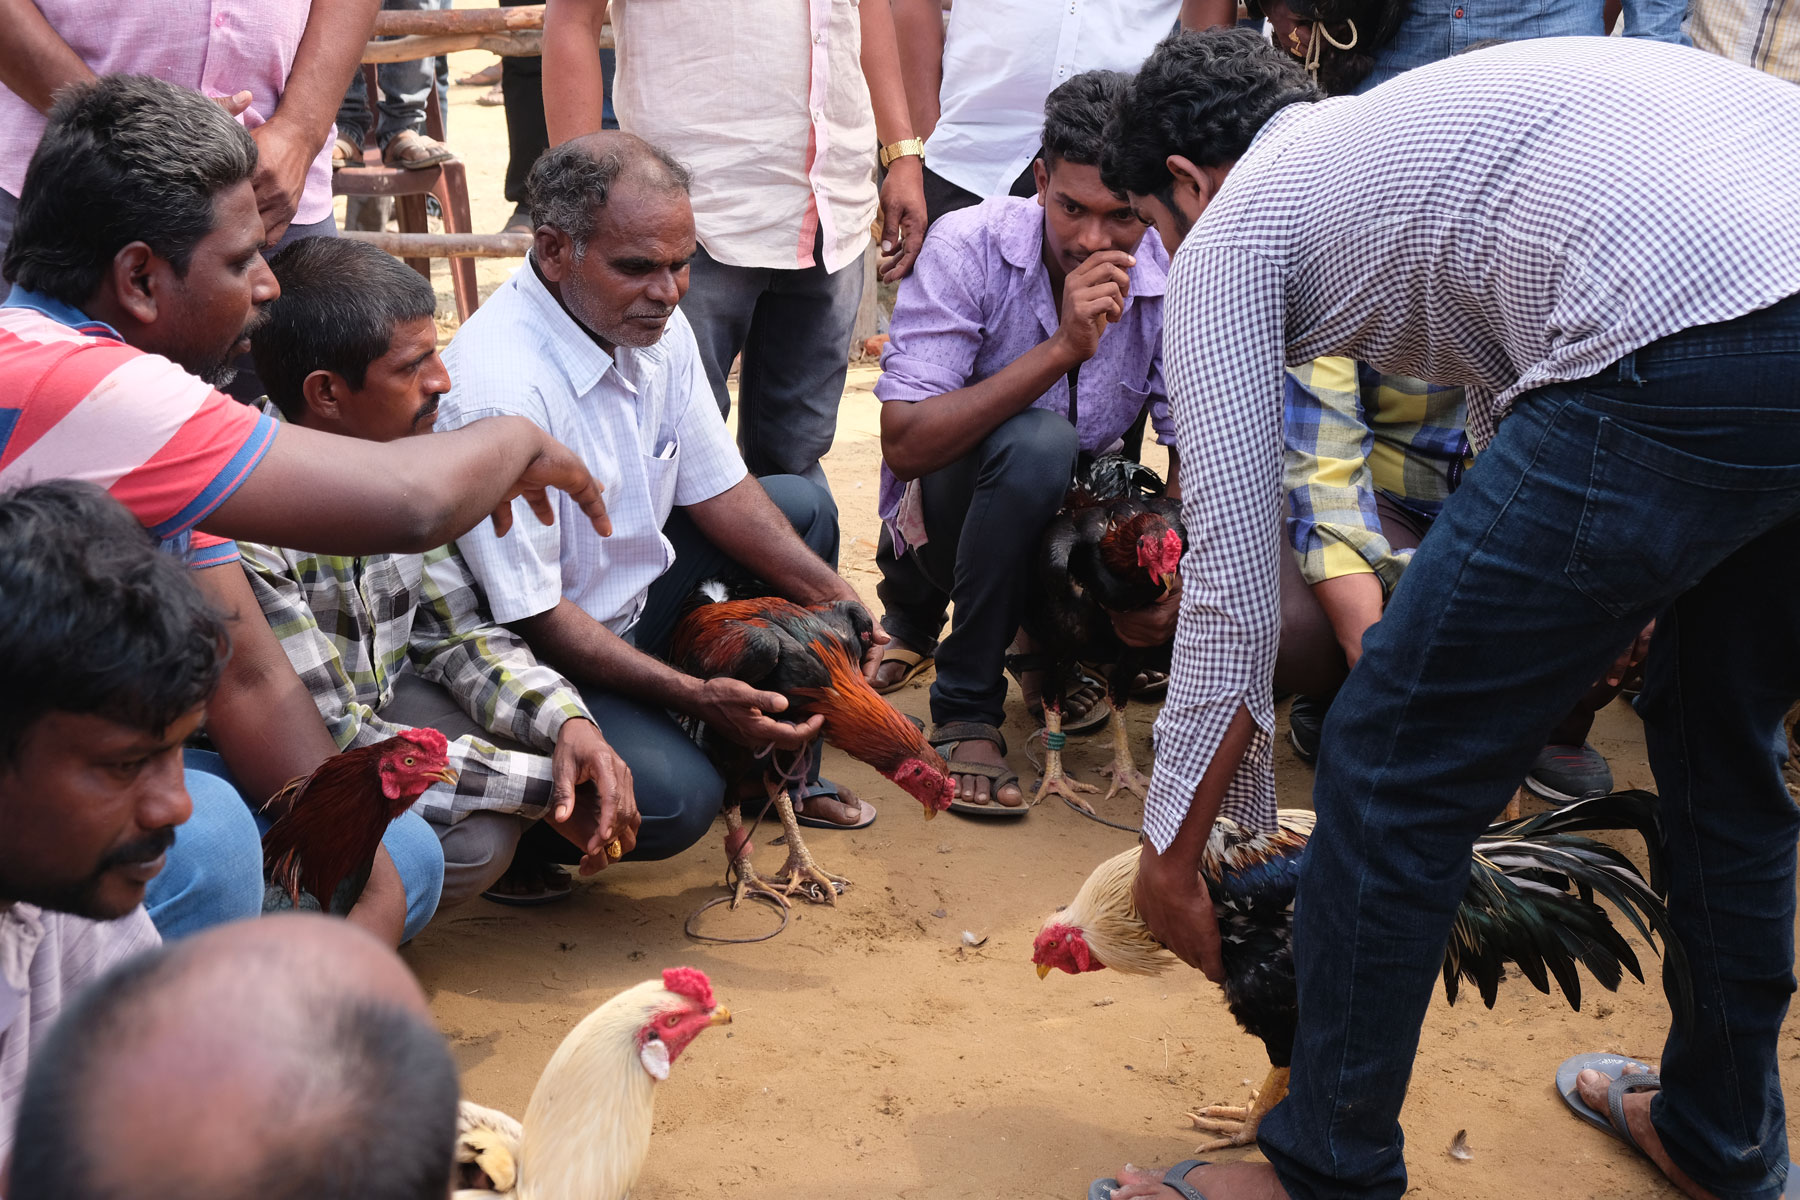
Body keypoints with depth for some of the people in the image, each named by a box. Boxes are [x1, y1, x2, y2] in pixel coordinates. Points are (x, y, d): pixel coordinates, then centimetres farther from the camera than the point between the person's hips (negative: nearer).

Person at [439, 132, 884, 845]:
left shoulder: (655, 324, -5)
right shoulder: (499, 390, -31)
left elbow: (718, 490, 5)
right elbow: (531, 616, -27)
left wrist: (842, 605, -6)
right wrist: (694, 695, -30)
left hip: (634, 594, 9)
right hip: (538, 651, -9)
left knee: (803, 505, 13)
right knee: (675, 797, -31)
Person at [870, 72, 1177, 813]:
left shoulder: (1177, 279, -11)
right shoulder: (967, 249, -21)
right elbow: (904, 442, -29)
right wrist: (1061, 348, -37)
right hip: (950, 512, -4)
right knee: (1035, 442, -37)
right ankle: (965, 710, -18)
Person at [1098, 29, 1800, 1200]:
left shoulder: (1233, 231, 14)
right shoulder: (1413, 129, 37)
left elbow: (1232, 589, 9)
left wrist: (1171, 858, 20)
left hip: (1695, 352, -9)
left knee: (1390, 760, 7)